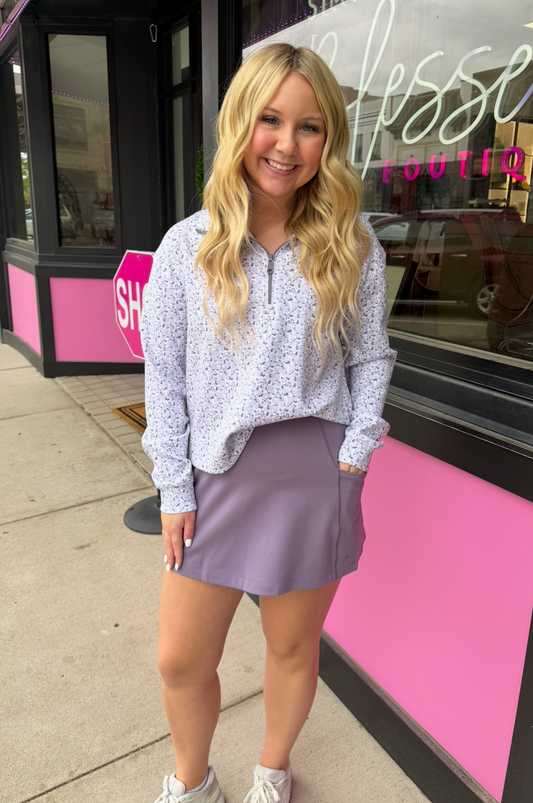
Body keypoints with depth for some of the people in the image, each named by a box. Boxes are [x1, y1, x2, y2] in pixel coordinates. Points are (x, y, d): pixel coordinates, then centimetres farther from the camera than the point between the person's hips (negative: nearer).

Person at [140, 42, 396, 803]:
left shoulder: (353, 246, -2)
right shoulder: (188, 245, -3)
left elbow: (370, 357, 4)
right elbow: (164, 374, -1)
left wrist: (356, 452, -6)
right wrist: (174, 489, -3)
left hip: (315, 473, 0)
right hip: (216, 474, 1)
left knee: (294, 649, 18)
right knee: (181, 661, 13)